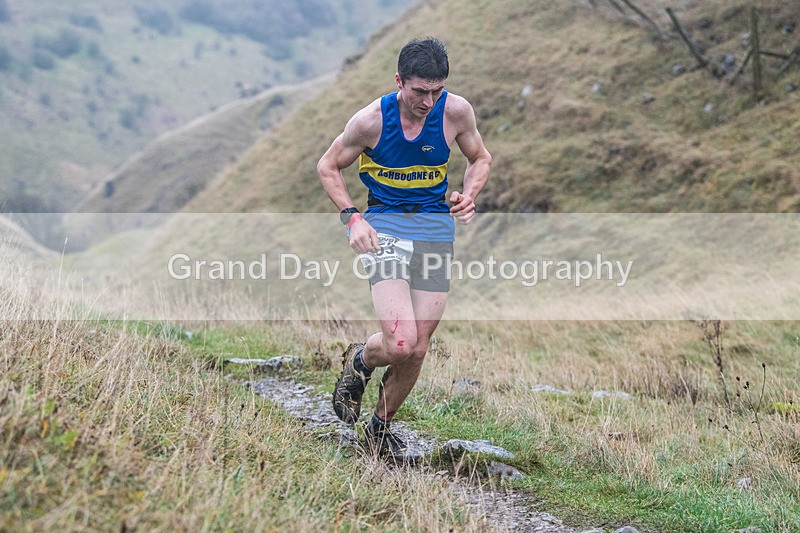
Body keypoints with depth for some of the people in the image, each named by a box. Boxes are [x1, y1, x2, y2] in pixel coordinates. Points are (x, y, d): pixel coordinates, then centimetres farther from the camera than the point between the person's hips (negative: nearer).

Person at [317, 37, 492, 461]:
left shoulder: (456, 111, -7)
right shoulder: (371, 120, -12)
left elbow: (480, 159, 13)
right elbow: (328, 166, 3)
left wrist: (468, 196, -7)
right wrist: (351, 216, -11)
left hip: (436, 230, 3)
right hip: (384, 228, -3)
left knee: (417, 350, 4)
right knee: (401, 344, -21)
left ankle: (381, 426, 29)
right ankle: (359, 361, 16)